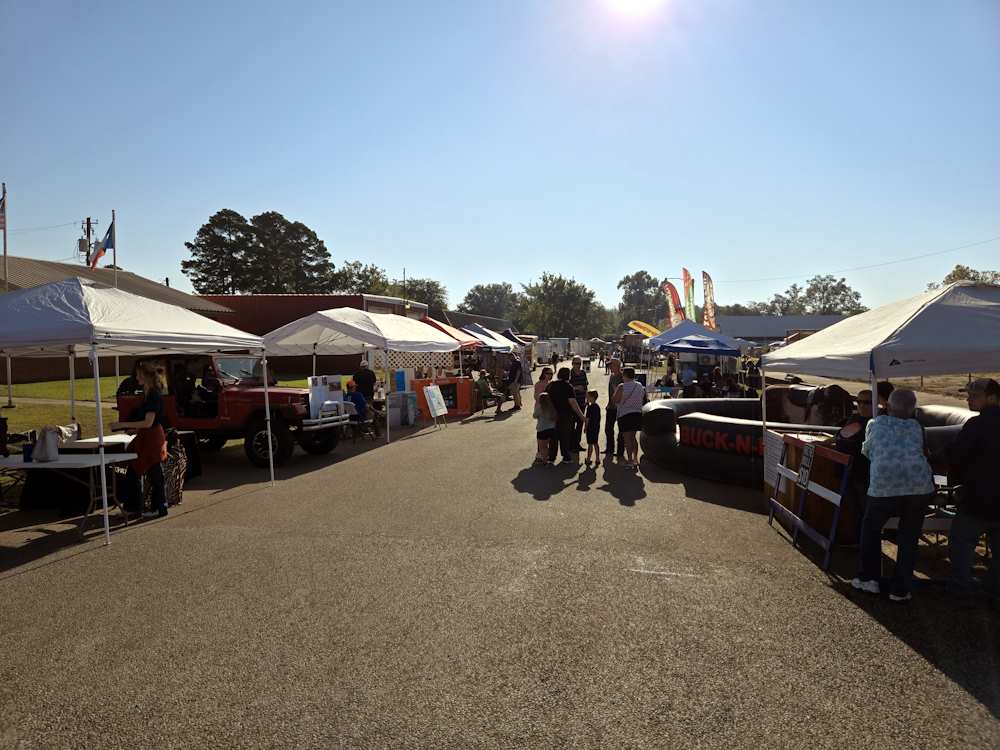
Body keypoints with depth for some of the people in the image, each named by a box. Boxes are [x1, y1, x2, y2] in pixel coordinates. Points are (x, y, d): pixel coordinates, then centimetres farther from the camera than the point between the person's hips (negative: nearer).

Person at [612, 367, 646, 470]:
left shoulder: (622, 387, -14)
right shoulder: (640, 386, 7)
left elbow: (615, 400, -12)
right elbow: (643, 400, 15)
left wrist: (615, 391, 4)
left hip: (625, 415, -6)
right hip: (638, 414, 7)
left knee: (627, 439, -1)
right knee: (633, 437, 19)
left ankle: (630, 460, -2)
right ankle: (635, 458, 20)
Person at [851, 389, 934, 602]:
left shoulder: (875, 423, 12)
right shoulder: (916, 426, 15)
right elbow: (922, 453, 21)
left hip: (884, 486, -2)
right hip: (919, 485, 2)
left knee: (870, 528, 20)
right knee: (909, 537, 15)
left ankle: (868, 578, 22)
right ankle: (900, 589, 18)